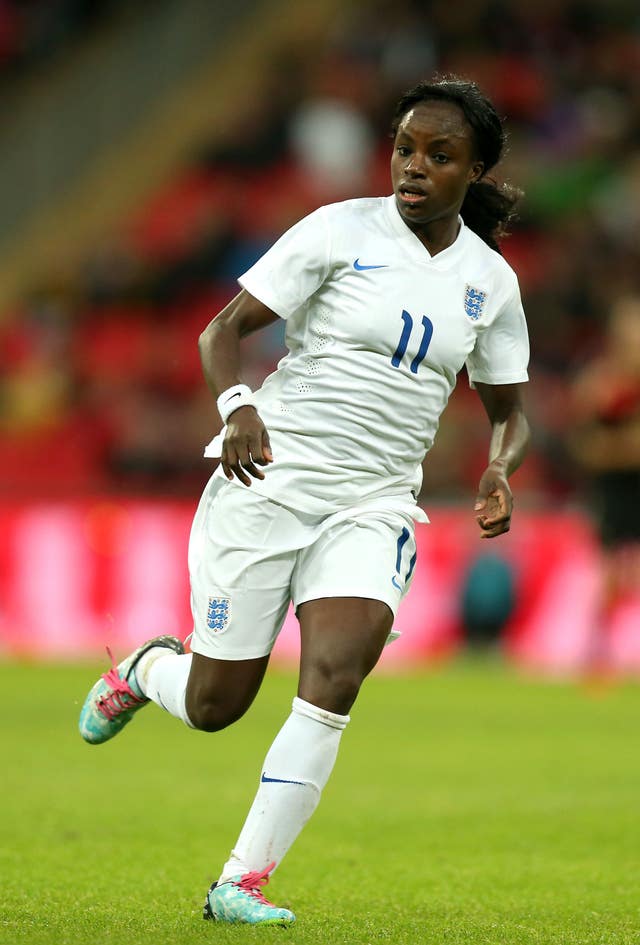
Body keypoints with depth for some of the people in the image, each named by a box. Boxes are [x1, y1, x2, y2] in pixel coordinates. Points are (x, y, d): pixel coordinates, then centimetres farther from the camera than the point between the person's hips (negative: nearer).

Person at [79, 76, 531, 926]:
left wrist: (499, 474, -6)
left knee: (335, 679, -21)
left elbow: (509, 410, 17)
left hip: (375, 506, 2)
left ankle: (241, 884, -14)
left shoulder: (490, 281, 6)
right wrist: (237, 406, -26)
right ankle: (147, 670, 41)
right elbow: (224, 329, -5)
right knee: (212, 706, 3)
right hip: (270, 478, -2)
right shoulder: (341, 231, -6)